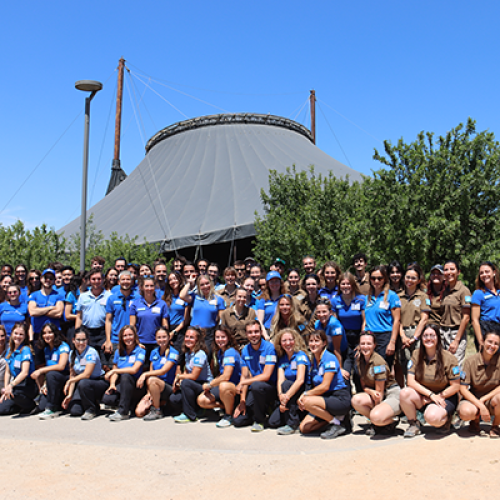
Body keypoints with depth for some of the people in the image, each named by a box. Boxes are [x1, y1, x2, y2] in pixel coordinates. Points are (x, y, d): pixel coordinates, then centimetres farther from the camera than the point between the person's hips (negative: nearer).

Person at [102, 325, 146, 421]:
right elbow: (114, 371, 10)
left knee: (125, 375, -36)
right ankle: (130, 404, 1)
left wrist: (114, 371, -14)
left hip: (136, 386, -4)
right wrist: (112, 384, -10)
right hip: (122, 386, 4)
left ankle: (123, 412, -28)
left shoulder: (140, 351, -6)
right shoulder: (118, 352, 10)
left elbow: (134, 370, -19)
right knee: (107, 399, -26)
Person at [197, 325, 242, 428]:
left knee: (223, 386, -42)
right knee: (201, 401, -12)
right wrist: (210, 385, 1)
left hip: (236, 387, -8)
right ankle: (229, 407, 6)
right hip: (222, 384, 8)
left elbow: (226, 377, -25)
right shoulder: (219, 352, 10)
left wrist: (209, 385, -13)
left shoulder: (230, 352, -18)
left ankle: (229, 416, -17)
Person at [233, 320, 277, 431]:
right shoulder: (245, 350, 6)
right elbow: (244, 376, 4)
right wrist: (242, 401, -6)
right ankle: (262, 412, 19)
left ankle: (259, 420, -14)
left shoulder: (269, 348, -12)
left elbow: (266, 376, -18)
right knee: (237, 420, -10)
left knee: (255, 385, -38)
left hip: (270, 389, -5)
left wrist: (242, 383, -16)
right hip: (253, 391, 5)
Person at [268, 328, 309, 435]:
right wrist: (281, 395, -29)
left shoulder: (300, 355, -11)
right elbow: (280, 380, -8)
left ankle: (293, 424, -25)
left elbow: (300, 380, -24)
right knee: (273, 422, -12)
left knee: (286, 384, -33)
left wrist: (286, 397, -33)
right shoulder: (282, 359, 6)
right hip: (289, 397, 5)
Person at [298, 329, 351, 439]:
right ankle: (333, 418, 10)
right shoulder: (313, 360, 11)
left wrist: (305, 394, -14)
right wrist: (304, 396, -9)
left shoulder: (329, 358, -13)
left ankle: (337, 423, -11)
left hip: (340, 399, -8)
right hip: (325, 398, 8)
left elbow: (325, 386, -19)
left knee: (307, 402, -30)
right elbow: (315, 386, 10)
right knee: (303, 428, -5)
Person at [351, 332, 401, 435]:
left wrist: (375, 408, -14)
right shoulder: (359, 360, 2)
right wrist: (371, 392, -16)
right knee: (356, 400, -24)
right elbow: (363, 385, 6)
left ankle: (390, 423, 2)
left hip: (392, 394, -7)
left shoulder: (378, 362, -18)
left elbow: (379, 391, -14)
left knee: (376, 417, -35)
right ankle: (376, 423, 0)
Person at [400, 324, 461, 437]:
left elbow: (456, 386, -7)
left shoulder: (448, 358, -10)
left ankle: (446, 420, 4)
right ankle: (414, 424, -4)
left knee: (432, 417, -35)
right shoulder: (416, 355, -3)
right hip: (422, 394, 3)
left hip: (445, 397, -3)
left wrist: (439, 396, -13)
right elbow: (410, 381, -9)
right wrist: (430, 394, -18)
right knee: (404, 393, -29)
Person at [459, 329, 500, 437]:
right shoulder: (471, 361, -9)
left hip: (491, 399, 1)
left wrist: (483, 399, -18)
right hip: (473, 399, 0)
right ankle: (475, 422, 7)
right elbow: (463, 388, -11)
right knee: (465, 412, -35)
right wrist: (480, 406, -21)